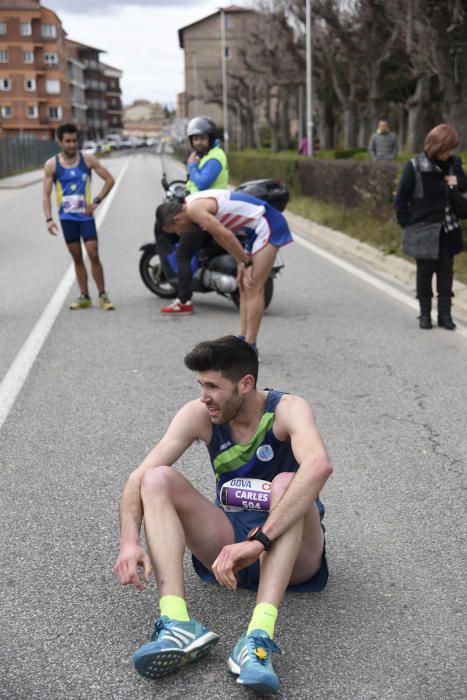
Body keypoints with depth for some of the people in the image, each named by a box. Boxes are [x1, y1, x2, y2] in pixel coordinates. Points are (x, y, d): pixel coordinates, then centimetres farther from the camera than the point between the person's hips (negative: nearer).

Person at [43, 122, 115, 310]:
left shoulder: (87, 159, -2)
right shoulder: (52, 165, -1)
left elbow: (110, 180, 3)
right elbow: (46, 194, -2)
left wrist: (97, 201, -8)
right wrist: (49, 219, -14)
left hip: (85, 215, -1)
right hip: (66, 217, 1)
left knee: (94, 255, -7)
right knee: (77, 258, 8)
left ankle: (103, 295, 3)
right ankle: (84, 297, 15)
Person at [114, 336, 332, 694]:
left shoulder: (288, 409, -17)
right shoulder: (199, 415, -6)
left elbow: (320, 466, -39)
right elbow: (140, 478, -12)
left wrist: (259, 541, -47)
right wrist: (130, 541, -30)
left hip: (293, 555, -4)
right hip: (229, 544, 4)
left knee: (285, 484, -33)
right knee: (158, 479, -16)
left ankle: (259, 638, -47)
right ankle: (178, 624, -35)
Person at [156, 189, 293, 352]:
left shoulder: (194, 209, -18)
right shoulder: (194, 204, 12)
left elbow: (226, 236, -20)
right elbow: (220, 237, 13)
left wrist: (245, 263, -9)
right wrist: (241, 264, 7)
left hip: (267, 225, -10)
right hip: (257, 228, 10)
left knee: (254, 288, -10)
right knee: (245, 287, 11)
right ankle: (242, 340, 15)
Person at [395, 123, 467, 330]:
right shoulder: (415, 166, -12)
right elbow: (401, 198, -7)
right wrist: (407, 225, -6)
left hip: (447, 229, 4)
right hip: (424, 230, -4)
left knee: (446, 271, 6)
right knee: (425, 271, 6)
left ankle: (444, 314, 14)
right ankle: (425, 314, 18)